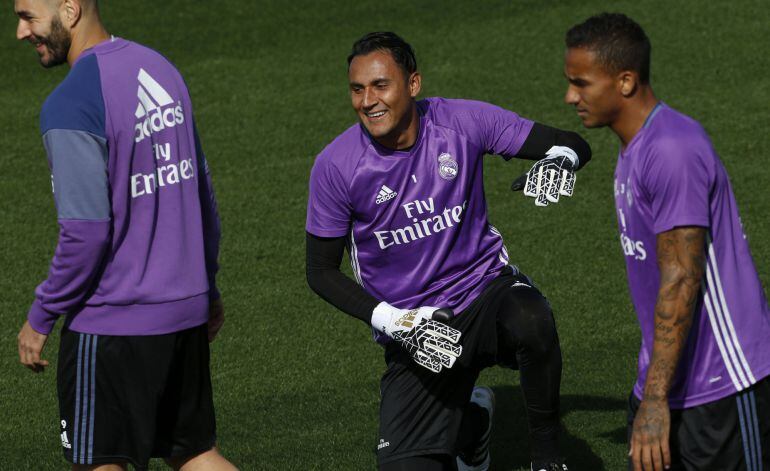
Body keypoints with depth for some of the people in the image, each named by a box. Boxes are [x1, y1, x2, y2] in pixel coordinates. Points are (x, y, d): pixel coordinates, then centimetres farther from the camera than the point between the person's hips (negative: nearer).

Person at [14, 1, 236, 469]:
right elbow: (202, 189, 14)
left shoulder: (70, 105, -19)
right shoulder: (158, 68, 7)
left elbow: (86, 232, -22)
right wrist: (208, 286, 23)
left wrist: (40, 318, -10)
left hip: (110, 325, -8)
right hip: (186, 311, 8)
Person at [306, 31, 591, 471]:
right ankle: (470, 417, 28)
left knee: (531, 323, -38)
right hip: (413, 332, 1)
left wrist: (561, 160, -29)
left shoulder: (463, 122, -10)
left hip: (485, 287, -1)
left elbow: (574, 144, -3)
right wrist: (391, 322, -15)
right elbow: (322, 271, -2)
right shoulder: (335, 166, -11)